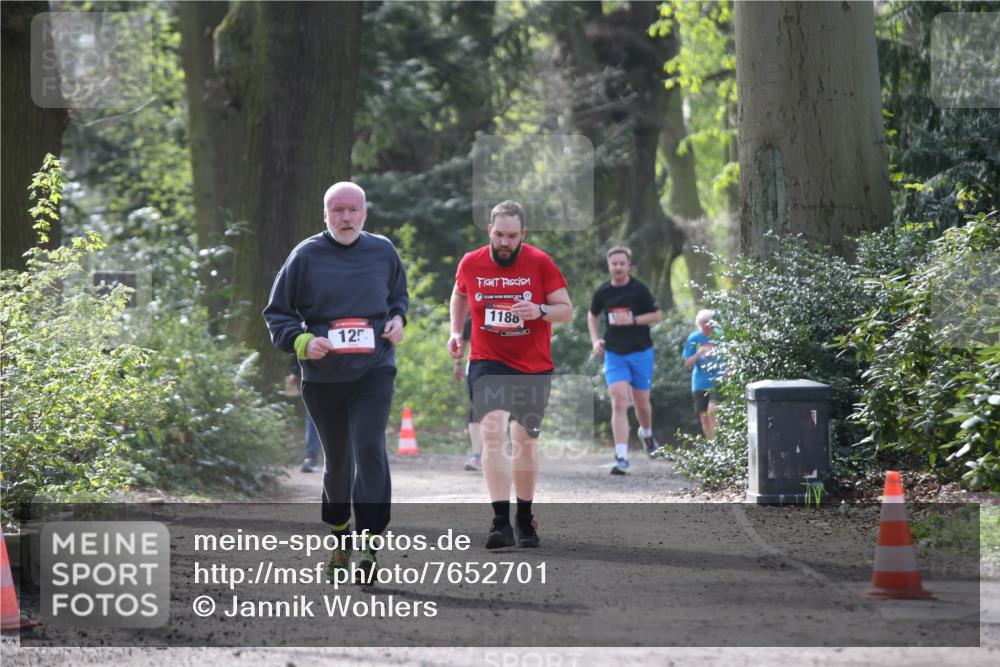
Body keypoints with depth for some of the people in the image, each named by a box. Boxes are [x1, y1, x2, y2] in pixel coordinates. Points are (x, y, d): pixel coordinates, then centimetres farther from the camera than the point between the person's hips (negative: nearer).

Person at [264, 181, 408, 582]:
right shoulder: (306, 256, -2)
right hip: (322, 377, 1)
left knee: (369, 451, -17)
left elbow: (399, 295, 23)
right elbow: (276, 314, 3)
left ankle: (370, 546, -17)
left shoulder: (383, 252, 4)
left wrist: (398, 319, 1)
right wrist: (301, 342, -15)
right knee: (336, 460, 13)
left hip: (374, 372, -1)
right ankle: (339, 537, 34)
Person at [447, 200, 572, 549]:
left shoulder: (540, 263, -7)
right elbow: (459, 294, 20)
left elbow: (567, 310, -5)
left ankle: (524, 518, 27)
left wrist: (540, 311, -24)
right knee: (493, 433, -19)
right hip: (488, 363, -1)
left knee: (526, 442, 10)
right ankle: (501, 522, -26)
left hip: (534, 367, 1)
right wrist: (456, 331, 9)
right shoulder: (470, 264, -2)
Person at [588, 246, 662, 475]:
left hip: (640, 352, -1)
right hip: (614, 353, 1)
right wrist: (595, 340, 3)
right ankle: (621, 458, -18)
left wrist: (632, 320, -17)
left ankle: (646, 433, 46)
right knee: (619, 402, -13)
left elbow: (656, 315, -2)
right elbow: (592, 315, 18)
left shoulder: (639, 289, -7)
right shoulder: (602, 292, 0)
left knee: (641, 402, 11)